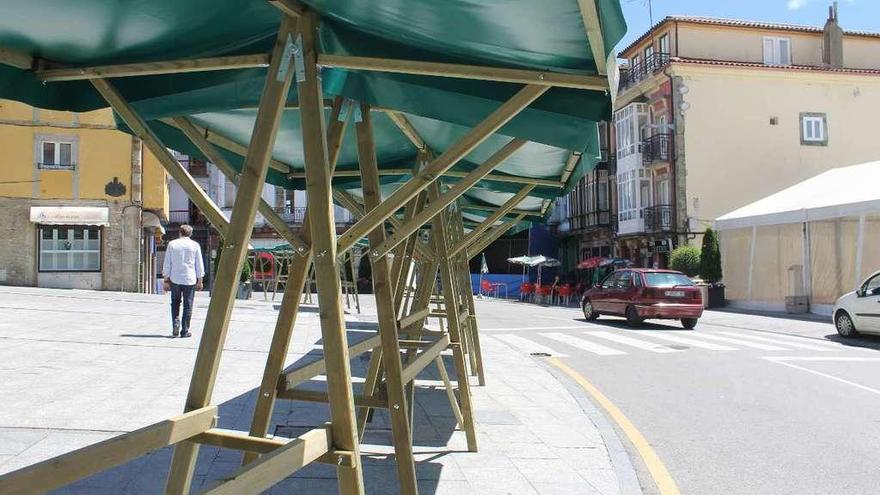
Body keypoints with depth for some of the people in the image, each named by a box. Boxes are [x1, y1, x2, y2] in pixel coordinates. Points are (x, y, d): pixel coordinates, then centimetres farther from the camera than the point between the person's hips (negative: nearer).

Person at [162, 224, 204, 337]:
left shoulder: (172, 244, 3)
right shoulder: (195, 245, 1)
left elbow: (167, 264, 4)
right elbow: (199, 265, 2)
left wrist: (166, 280, 9)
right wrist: (199, 281, 9)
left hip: (175, 279, 1)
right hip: (190, 280, -1)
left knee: (175, 303, 16)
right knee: (188, 306, 4)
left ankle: (175, 323, -4)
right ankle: (185, 330, 5)